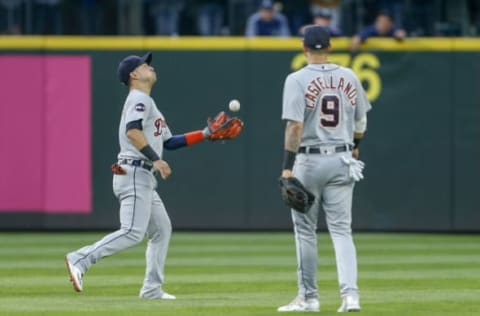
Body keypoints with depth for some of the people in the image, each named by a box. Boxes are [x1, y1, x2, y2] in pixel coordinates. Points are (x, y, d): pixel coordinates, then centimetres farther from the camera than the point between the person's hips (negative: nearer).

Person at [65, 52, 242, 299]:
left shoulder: (146, 102, 25)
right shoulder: (139, 99, -6)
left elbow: (169, 141, 25)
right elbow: (132, 131, -24)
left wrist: (206, 134, 23)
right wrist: (156, 159, -28)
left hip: (143, 178, 10)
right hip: (134, 174, -10)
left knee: (161, 230, 13)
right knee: (133, 232, -19)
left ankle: (152, 288, 13)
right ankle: (79, 260, -24)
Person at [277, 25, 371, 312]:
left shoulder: (298, 80, -10)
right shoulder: (349, 78, 4)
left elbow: (295, 126, -18)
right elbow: (361, 120, 14)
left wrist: (288, 166, -18)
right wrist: (355, 146, 34)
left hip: (308, 160, -3)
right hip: (342, 160, 3)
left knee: (306, 231, 8)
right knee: (342, 230, 4)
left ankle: (309, 297, 13)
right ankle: (350, 294, -11)